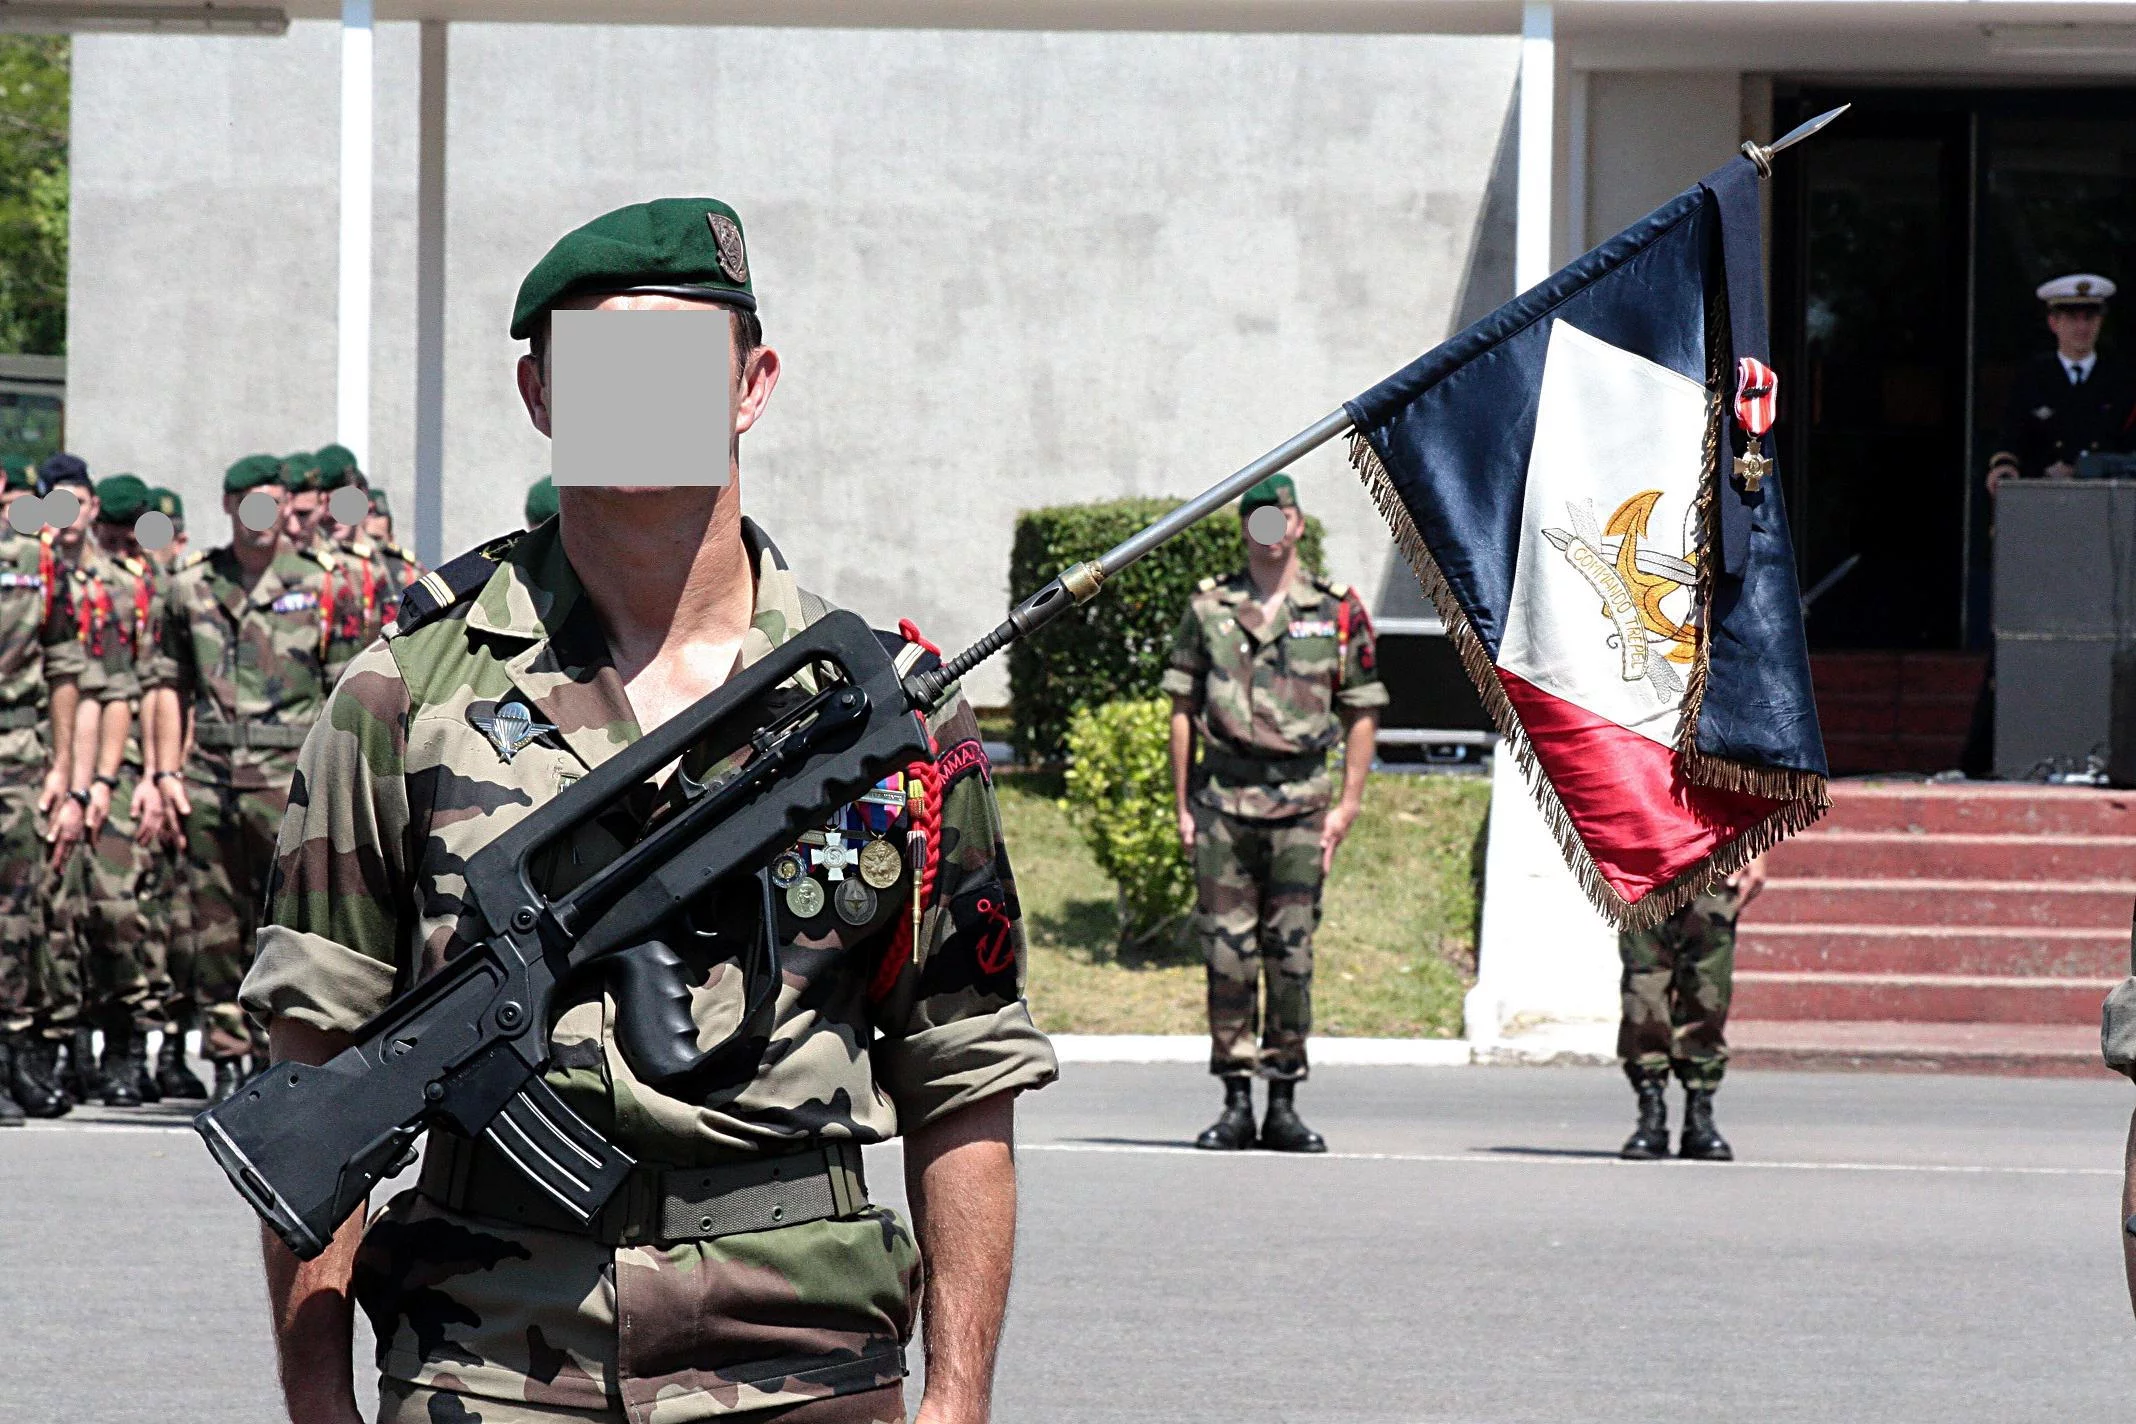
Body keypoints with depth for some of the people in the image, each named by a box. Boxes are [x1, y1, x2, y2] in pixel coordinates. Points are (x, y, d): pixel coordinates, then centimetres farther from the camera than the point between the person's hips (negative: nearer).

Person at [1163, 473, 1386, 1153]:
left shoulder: (1338, 611, 5)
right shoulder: (1208, 607, 8)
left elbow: (1362, 713, 6)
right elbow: (1183, 708, 10)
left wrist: (1348, 804, -1)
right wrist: (1183, 804, 4)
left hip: (1301, 803, -1)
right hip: (1222, 802, 1)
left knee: (1291, 955, -1)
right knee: (1228, 955, 0)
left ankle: (1283, 1105, 5)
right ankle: (1235, 1104, 6)